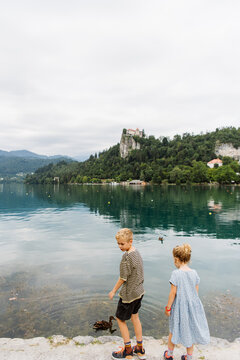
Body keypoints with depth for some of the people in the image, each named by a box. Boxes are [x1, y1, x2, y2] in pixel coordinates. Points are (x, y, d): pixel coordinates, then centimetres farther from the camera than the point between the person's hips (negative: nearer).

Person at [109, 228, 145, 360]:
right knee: (135, 317, 21)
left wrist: (113, 291, -6)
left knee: (120, 319, 11)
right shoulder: (136, 252, -1)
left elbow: (123, 278, -21)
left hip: (128, 294, -8)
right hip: (139, 291, 8)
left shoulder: (127, 256, -27)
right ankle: (140, 349, 34)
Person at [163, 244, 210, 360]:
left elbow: (173, 292, -16)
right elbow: (196, 291, 3)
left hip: (179, 306, -4)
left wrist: (168, 307, -5)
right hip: (192, 305, 4)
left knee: (174, 330, 16)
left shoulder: (176, 273, -20)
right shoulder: (194, 273, -5)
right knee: (190, 330, 19)